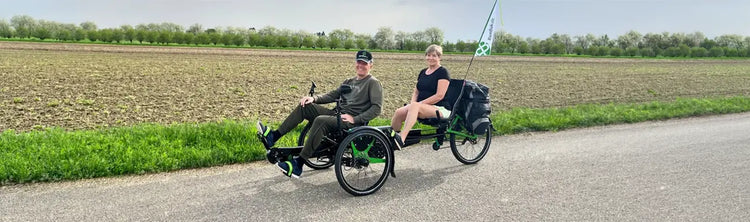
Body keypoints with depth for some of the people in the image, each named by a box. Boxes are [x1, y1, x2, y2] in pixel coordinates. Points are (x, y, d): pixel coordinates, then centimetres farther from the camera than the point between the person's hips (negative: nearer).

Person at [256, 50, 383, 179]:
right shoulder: (349, 82, 22)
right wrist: (314, 98, -1)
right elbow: (333, 95, 18)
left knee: (320, 120, -34)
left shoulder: (373, 83, -1)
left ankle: (298, 165, -32)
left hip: (352, 121, -8)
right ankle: (273, 137, -9)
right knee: (305, 106, -5)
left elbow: (377, 108, -12)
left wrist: (355, 119, -20)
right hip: (337, 114, 8)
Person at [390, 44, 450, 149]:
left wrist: (420, 103, -15)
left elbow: (439, 95, -13)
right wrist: (412, 102, -1)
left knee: (414, 106, -37)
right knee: (399, 112, -21)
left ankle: (401, 138, -52)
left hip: (439, 109, -7)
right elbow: (416, 92, 21)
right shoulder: (423, 72, 19)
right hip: (420, 106, 7)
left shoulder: (442, 72, -3)